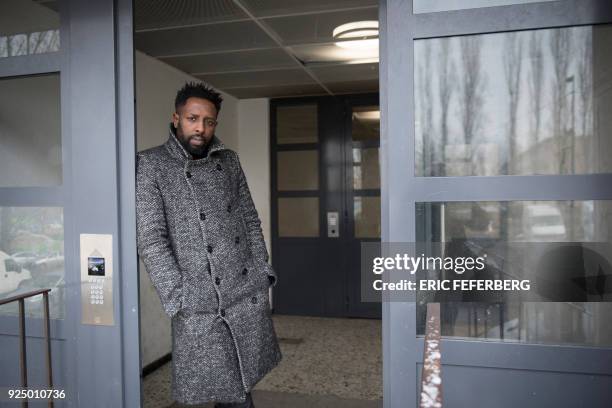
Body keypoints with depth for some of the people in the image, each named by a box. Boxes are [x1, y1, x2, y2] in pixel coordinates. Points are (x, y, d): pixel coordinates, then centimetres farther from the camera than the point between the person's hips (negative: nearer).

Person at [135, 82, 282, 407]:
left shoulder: (228, 160, 9)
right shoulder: (150, 165, -5)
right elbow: (151, 240, -9)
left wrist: (262, 271, 6)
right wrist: (178, 298, -14)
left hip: (250, 293, 4)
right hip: (199, 303, -4)